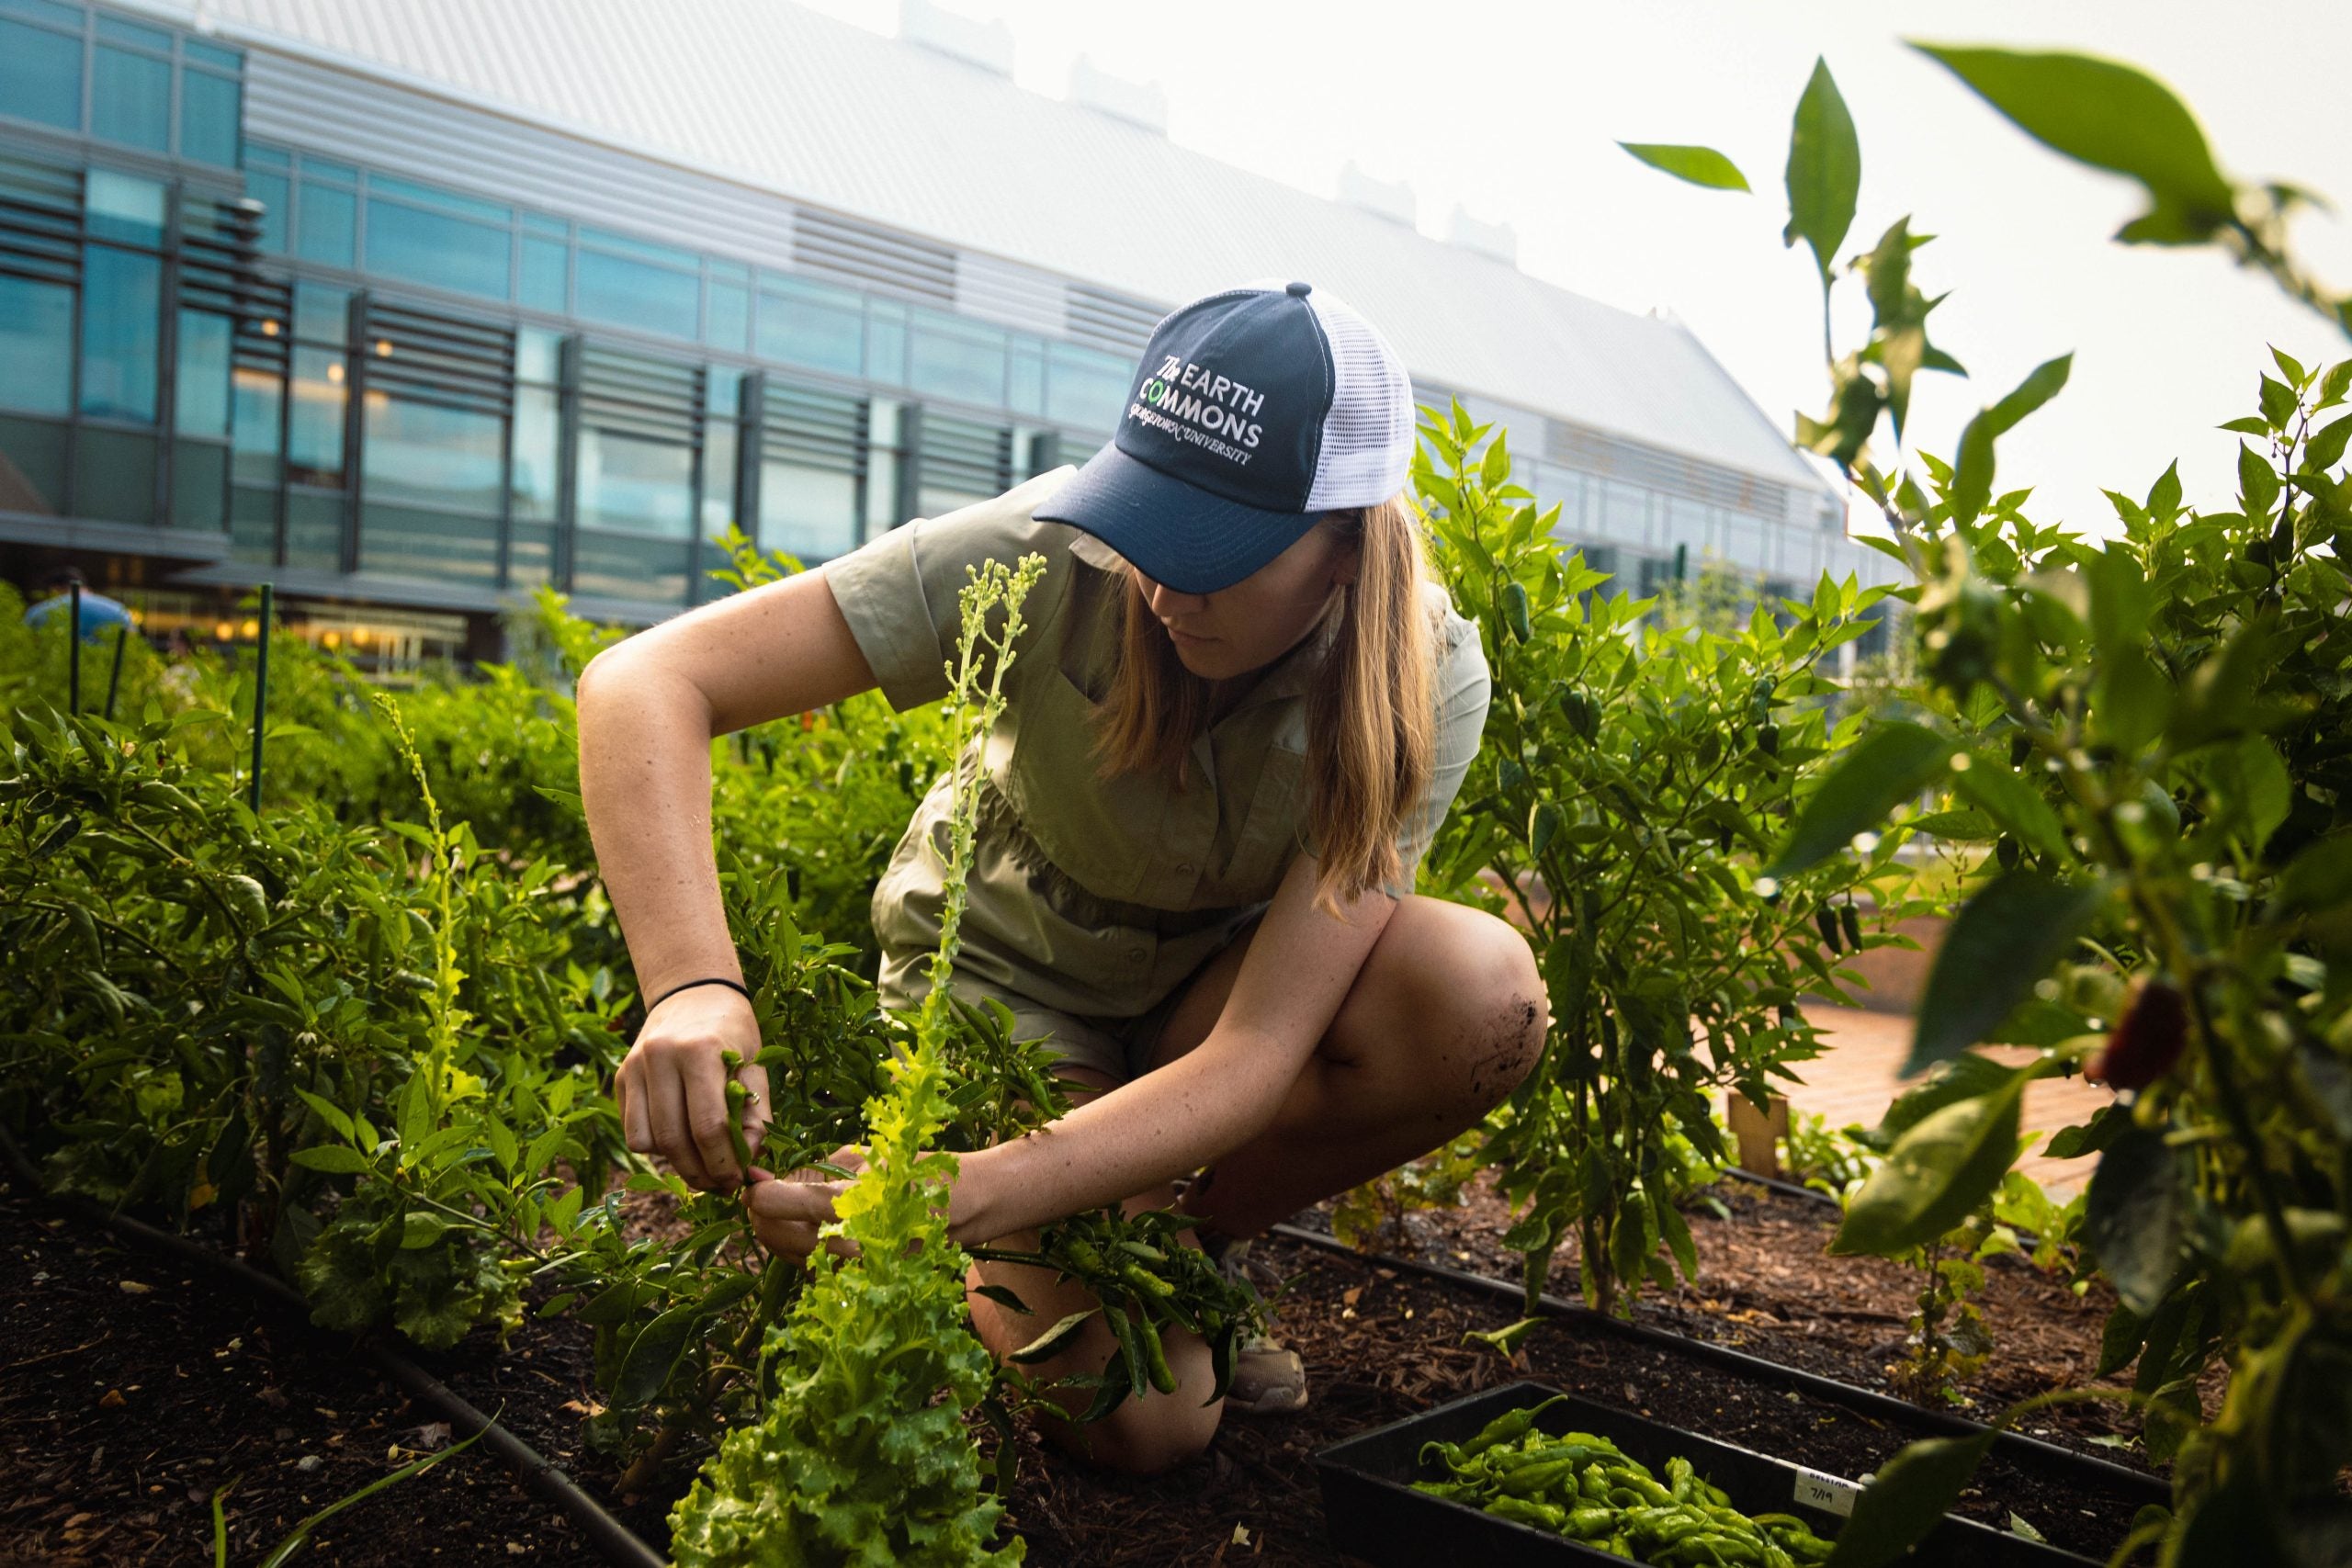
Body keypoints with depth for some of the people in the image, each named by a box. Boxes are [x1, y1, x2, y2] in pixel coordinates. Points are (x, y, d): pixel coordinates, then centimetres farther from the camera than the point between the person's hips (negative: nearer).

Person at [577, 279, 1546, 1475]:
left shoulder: (1423, 683, -27)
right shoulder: (1050, 558, -30)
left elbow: (1258, 1053, -33)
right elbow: (644, 684, -34)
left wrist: (965, 1196, -47)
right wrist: (693, 988, -50)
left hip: (1219, 980, 2)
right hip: (1011, 975, -2)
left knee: (1486, 994, -29)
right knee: (1141, 1423, -17)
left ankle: (1196, 1238, -2)